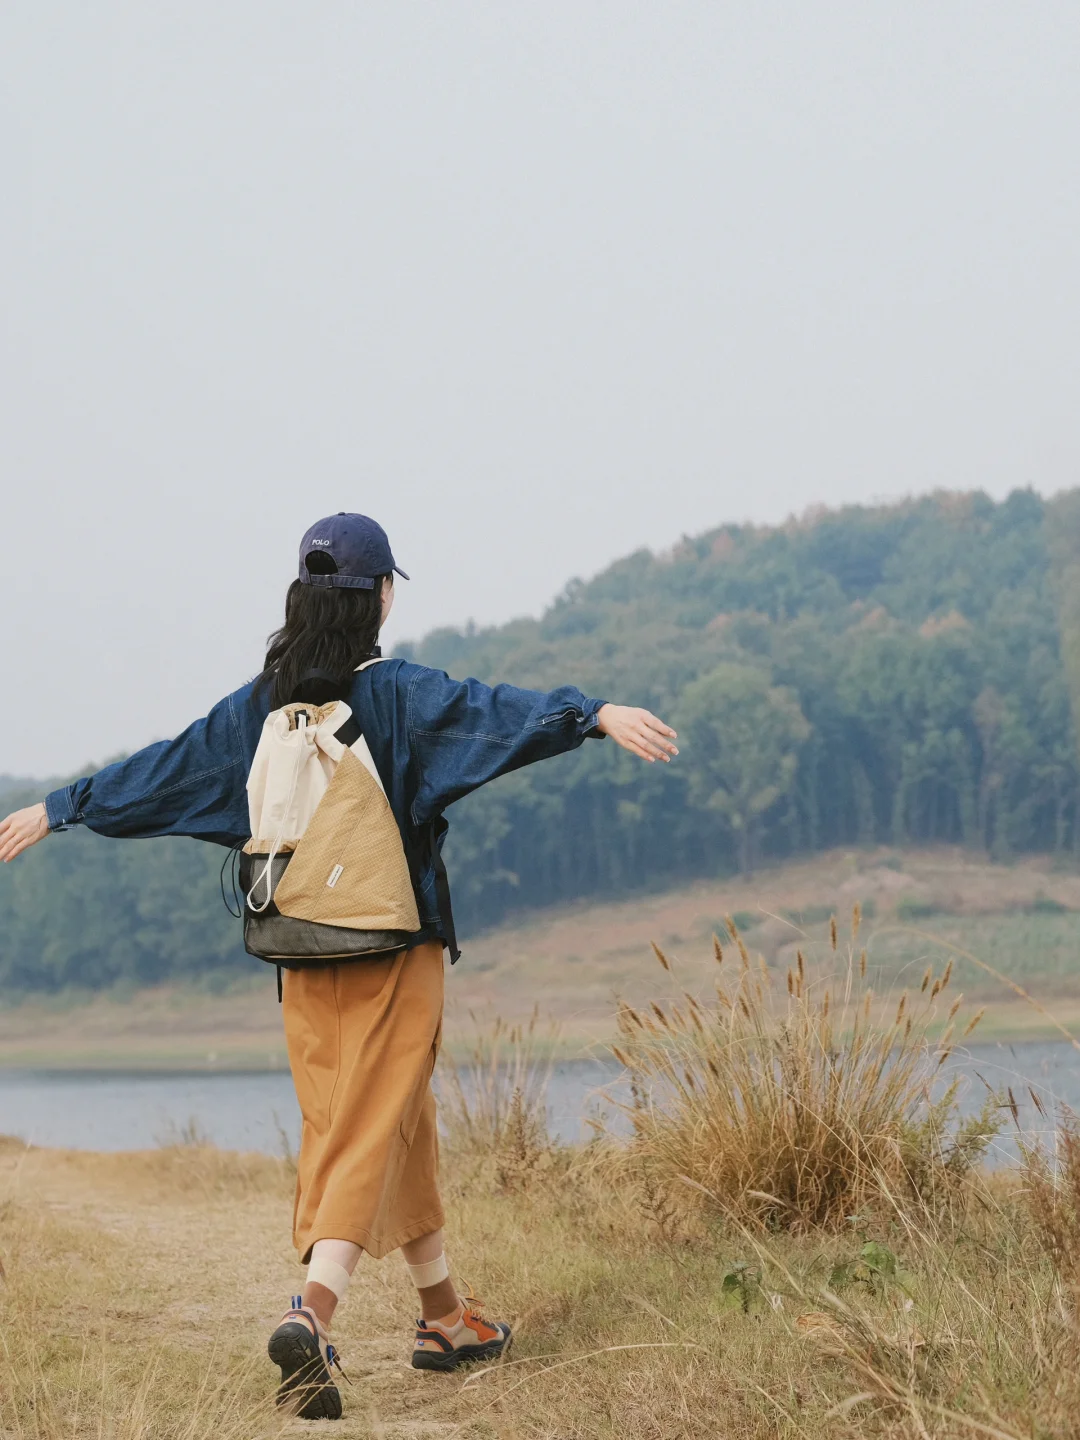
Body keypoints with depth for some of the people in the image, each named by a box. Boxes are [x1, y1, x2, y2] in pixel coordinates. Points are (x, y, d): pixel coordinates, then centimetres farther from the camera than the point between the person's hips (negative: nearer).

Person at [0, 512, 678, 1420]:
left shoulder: (259, 706, 5)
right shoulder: (397, 695, -10)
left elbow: (160, 771, 12)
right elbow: (495, 714, -26)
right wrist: (598, 715, -35)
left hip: (304, 954, 5)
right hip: (396, 947, -5)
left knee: (403, 1126, 16)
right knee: (373, 1132, -6)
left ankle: (445, 1318, 26)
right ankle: (312, 1315, -24)